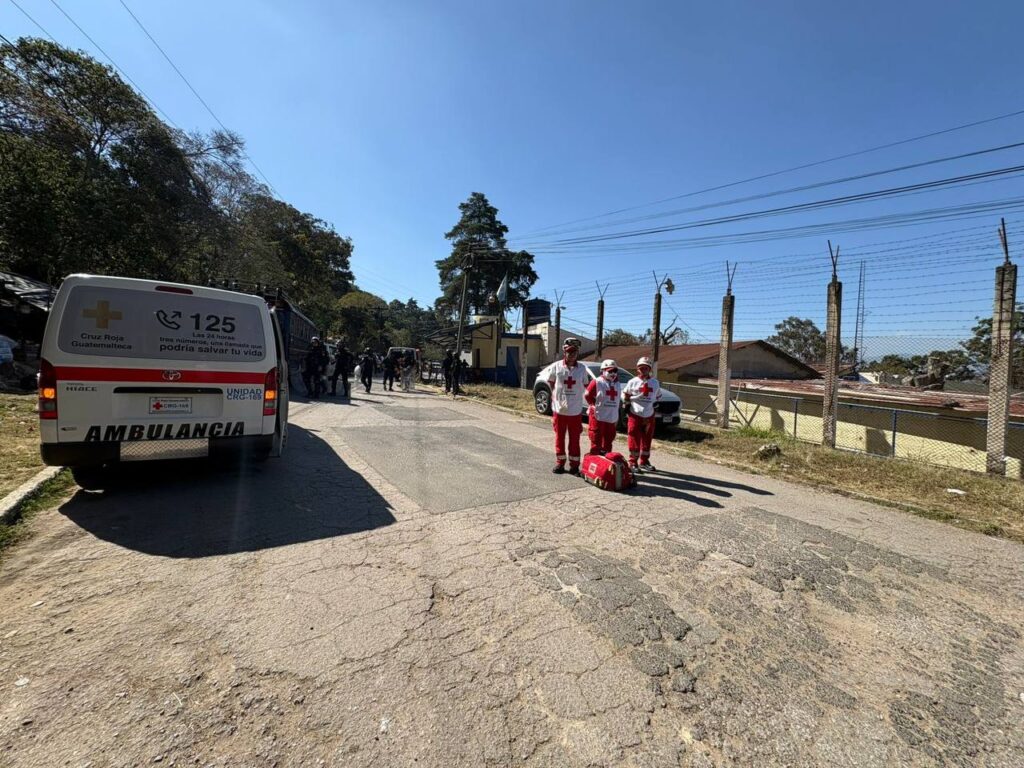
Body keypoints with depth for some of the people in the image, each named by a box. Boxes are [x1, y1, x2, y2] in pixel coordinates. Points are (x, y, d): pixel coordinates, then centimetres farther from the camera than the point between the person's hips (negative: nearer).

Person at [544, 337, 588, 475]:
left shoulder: (582, 368, -3)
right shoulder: (556, 366, -6)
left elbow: (584, 386, 10)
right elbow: (550, 381, 12)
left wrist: (576, 395, 7)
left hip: (575, 410, 0)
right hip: (559, 409, 0)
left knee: (575, 439, 8)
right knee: (559, 438, 11)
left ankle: (574, 464, 20)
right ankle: (560, 462, 25)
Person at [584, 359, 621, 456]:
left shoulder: (616, 383, 14)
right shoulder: (597, 382, -8)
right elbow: (587, 395, -5)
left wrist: (617, 417, 18)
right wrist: (594, 406, -6)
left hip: (612, 418, 7)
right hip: (598, 416, -6)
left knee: (608, 441, 14)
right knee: (596, 441, -1)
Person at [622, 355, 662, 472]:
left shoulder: (655, 382, 7)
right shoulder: (633, 382, -2)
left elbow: (658, 396, 21)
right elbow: (624, 394, 7)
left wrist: (655, 405, 11)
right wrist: (627, 405, 1)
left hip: (649, 416, 4)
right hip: (635, 415, -3)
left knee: (647, 440, 12)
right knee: (634, 439, -2)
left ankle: (644, 461, 26)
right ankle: (633, 462, 9)